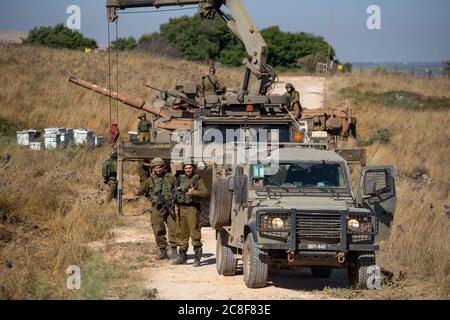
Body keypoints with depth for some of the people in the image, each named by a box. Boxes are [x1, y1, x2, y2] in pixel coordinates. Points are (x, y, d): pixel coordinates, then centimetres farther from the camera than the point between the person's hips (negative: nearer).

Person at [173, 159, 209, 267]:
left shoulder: (197, 179, -1)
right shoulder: (180, 180, 16)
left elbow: (205, 192, -9)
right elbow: (176, 191, 23)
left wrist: (194, 192, -22)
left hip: (192, 209, -6)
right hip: (181, 208, 6)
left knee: (195, 233, -8)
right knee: (181, 233, 9)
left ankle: (197, 258, -5)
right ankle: (182, 257, 17)